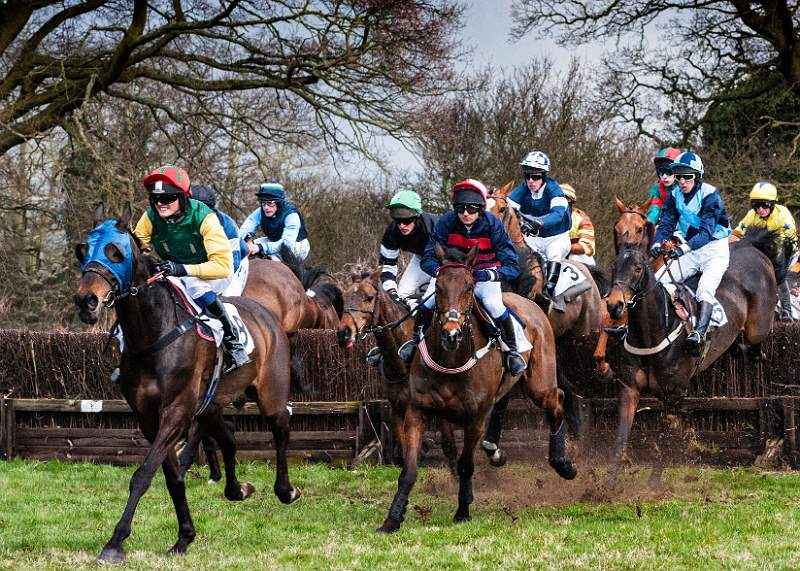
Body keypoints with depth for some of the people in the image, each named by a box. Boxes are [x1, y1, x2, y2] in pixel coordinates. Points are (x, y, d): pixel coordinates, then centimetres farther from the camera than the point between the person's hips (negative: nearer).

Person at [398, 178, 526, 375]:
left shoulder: (493, 225, -24)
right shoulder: (446, 223, -21)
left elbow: (512, 266, -24)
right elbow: (427, 259, -17)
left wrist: (489, 274, -42)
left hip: (484, 276, -1)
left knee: (493, 304, -28)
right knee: (428, 301, -20)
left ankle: (512, 350, -5)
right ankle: (416, 339, 10)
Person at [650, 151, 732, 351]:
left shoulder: (710, 196, -19)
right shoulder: (674, 196, 0)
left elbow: (707, 231, -28)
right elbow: (667, 224, -5)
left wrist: (684, 248, -44)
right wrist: (658, 243, -28)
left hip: (715, 249, -6)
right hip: (690, 250, 6)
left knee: (706, 286, -32)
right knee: (657, 281, -6)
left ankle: (700, 333, -44)